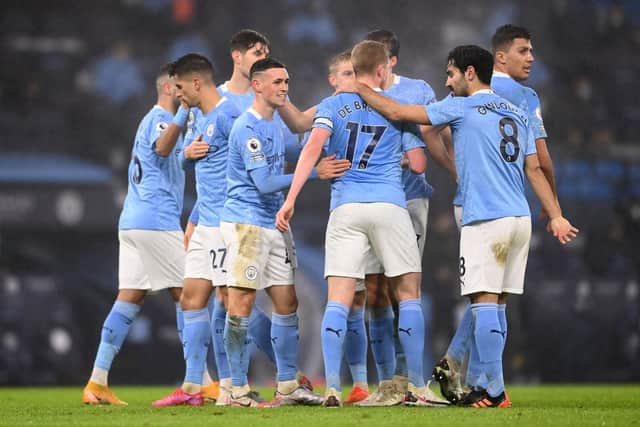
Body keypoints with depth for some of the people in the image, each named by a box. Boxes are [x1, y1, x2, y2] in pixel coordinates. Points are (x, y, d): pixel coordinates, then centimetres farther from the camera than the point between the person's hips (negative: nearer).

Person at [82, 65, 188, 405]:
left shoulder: (154, 119, 22)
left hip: (132, 222, 10)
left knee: (129, 298, 4)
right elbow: (162, 148, -31)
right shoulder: (160, 117, -8)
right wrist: (183, 112, -37)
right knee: (186, 294, -4)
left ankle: (97, 382, -2)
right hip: (156, 221, -10)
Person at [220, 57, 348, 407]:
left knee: (287, 303, 8)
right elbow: (264, 182, -20)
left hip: (273, 224, 9)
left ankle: (287, 387, 14)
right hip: (245, 223, -9)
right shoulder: (247, 128, -14)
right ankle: (239, 390, -4)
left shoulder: (275, 126, 16)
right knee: (242, 303, -7)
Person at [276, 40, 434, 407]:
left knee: (338, 299, -1)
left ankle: (332, 389, -12)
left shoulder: (333, 105, 9)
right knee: (409, 294, 9)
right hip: (390, 206, -1)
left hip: (345, 208, 1)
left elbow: (313, 148, -7)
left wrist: (291, 199, -11)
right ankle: (418, 388, 6)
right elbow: (418, 165, 5)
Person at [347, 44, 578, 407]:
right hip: (520, 218, 7)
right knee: (495, 304, 10)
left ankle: (495, 392, -12)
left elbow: (396, 112, -1)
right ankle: (491, 385, 11)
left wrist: (359, 89, 13)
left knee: (484, 302, -7)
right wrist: (556, 216, 13)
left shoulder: (461, 108, -2)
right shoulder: (518, 114, 17)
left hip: (485, 221, -7)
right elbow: (535, 169, 15)